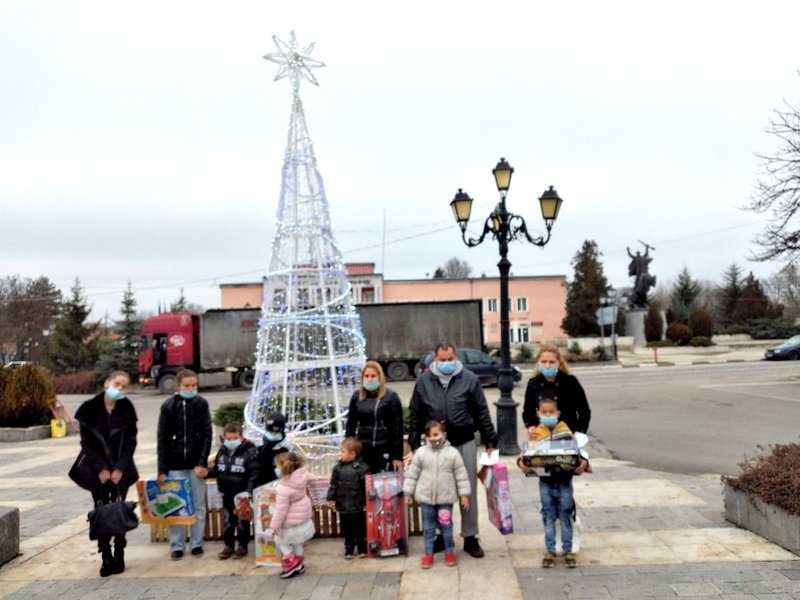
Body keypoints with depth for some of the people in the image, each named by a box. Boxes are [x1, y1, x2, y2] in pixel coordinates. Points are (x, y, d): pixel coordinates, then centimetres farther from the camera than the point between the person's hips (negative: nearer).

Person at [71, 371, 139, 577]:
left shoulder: (127, 409, -3)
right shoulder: (89, 409, -6)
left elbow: (130, 442, -2)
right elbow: (86, 443, -4)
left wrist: (120, 468, -11)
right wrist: (101, 469, -10)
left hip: (120, 470, 0)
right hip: (97, 471, 0)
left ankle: (119, 556, 10)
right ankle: (106, 558, 10)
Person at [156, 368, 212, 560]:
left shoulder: (201, 404, -2)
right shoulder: (168, 406, -4)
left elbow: (207, 434, -1)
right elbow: (162, 439, -2)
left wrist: (203, 463, -9)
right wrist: (162, 469, -5)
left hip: (196, 463, 1)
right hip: (175, 464, -1)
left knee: (198, 505, 7)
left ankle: (196, 543, 18)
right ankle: (176, 546, 15)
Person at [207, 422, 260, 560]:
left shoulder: (250, 451, -16)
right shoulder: (222, 450, 2)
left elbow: (255, 474, -17)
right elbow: (216, 469, 13)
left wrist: (248, 491, -24)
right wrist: (206, 472, -8)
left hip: (241, 494, -5)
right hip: (226, 493, 5)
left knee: (242, 521, 8)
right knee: (228, 521, 15)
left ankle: (243, 546, 21)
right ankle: (229, 545, 27)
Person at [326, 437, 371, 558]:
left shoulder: (362, 467, -15)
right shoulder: (338, 467, -2)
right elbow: (333, 485, 6)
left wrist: (367, 501, -14)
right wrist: (331, 498, 3)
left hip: (358, 506, -4)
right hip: (343, 506, 4)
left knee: (361, 529, 11)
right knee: (347, 530, 16)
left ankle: (363, 549, 27)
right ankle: (349, 549, 31)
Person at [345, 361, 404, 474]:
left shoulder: (391, 397, -5)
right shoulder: (357, 396, 7)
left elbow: (397, 428, -6)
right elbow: (350, 424, 12)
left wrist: (398, 456, -8)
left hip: (384, 450, -3)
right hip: (362, 450, 4)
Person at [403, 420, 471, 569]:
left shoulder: (453, 453, -8)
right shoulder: (421, 453, -6)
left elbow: (461, 475, -3)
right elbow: (412, 474, 1)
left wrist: (464, 495, -2)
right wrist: (408, 493, 3)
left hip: (446, 497, -1)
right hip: (426, 497, 1)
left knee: (446, 525, 9)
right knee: (428, 527, 10)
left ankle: (450, 552, 25)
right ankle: (428, 554, 22)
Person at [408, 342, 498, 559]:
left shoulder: (470, 379, -2)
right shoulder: (423, 381, 1)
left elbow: (482, 413, 0)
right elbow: (415, 415, 6)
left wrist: (490, 442, -1)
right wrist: (414, 445, 5)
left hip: (464, 443, -1)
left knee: (468, 491, 6)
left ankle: (470, 538, 18)